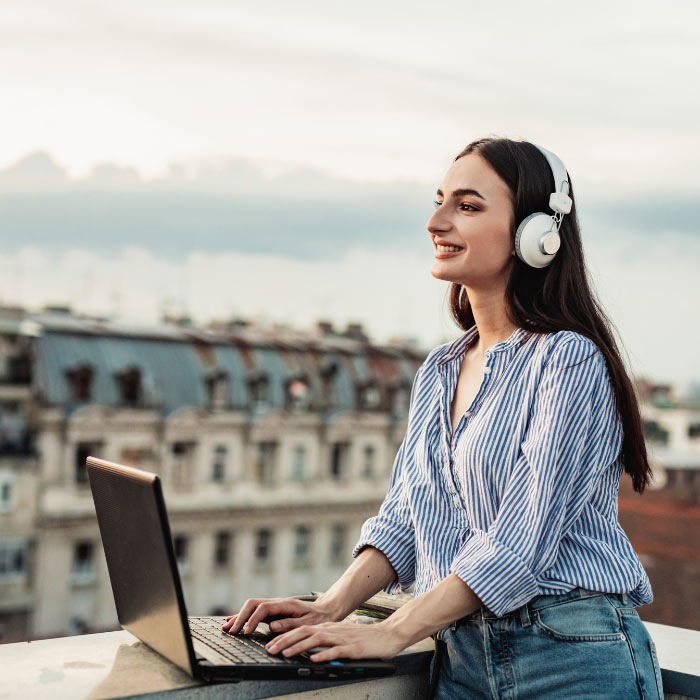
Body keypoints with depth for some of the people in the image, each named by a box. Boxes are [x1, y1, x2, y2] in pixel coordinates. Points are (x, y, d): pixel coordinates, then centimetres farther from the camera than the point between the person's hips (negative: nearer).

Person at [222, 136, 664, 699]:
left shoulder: (569, 359, -12)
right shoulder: (438, 372, 11)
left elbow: (523, 540, -17)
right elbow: (403, 516, 11)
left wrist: (392, 633, -18)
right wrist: (331, 607, -3)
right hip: (461, 654, 6)